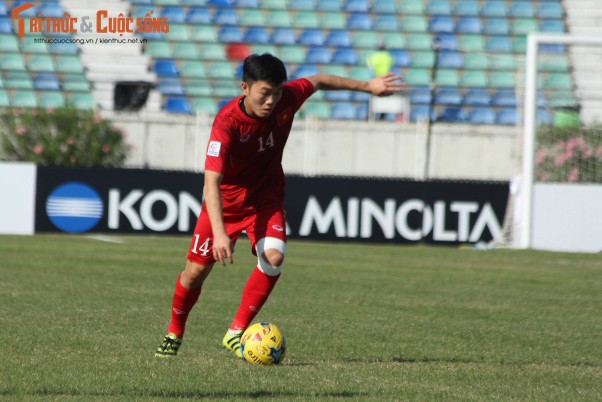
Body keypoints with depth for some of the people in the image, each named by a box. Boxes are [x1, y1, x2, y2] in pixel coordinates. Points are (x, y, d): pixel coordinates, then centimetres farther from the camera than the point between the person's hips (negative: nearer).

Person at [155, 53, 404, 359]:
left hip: (266, 197, 3)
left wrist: (367, 86, 11)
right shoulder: (227, 122, -32)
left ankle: (236, 332, -10)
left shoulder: (287, 99, -20)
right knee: (197, 269, 0)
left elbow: (317, 81, 3)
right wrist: (219, 232, -50)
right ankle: (174, 333, 29)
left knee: (274, 256, -23)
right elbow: (212, 181, -39)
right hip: (226, 199, -2)